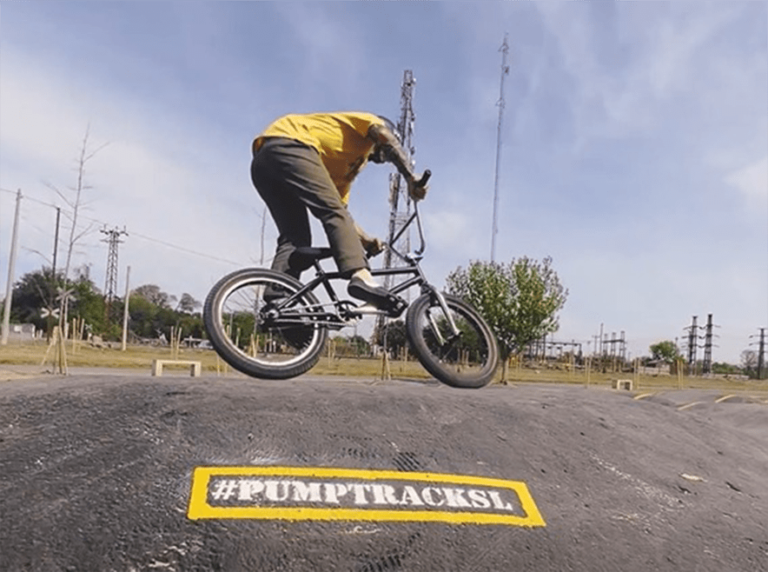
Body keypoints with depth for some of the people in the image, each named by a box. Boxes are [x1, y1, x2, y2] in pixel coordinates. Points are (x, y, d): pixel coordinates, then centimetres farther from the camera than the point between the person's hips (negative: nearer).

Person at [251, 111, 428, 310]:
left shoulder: (347, 164, 35)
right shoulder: (365, 122, 19)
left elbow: (340, 210, 24)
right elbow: (386, 136, -5)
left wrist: (365, 239, 11)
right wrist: (411, 178, -14)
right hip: (288, 145, -9)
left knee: (294, 238, 2)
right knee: (334, 212, -20)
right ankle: (361, 276, -38)